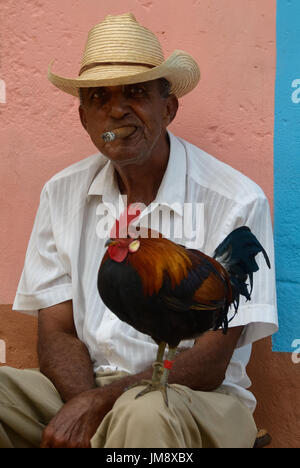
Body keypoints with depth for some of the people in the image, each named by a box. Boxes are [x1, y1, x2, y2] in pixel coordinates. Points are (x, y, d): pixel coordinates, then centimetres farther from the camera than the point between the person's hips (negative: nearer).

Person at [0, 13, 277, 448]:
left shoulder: (237, 203, -11)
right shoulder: (62, 195, 3)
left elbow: (209, 365, -12)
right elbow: (56, 333, 2)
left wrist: (100, 402, -21)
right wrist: (85, 404, -18)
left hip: (194, 397, -4)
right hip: (81, 389, 5)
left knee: (145, 413, -37)